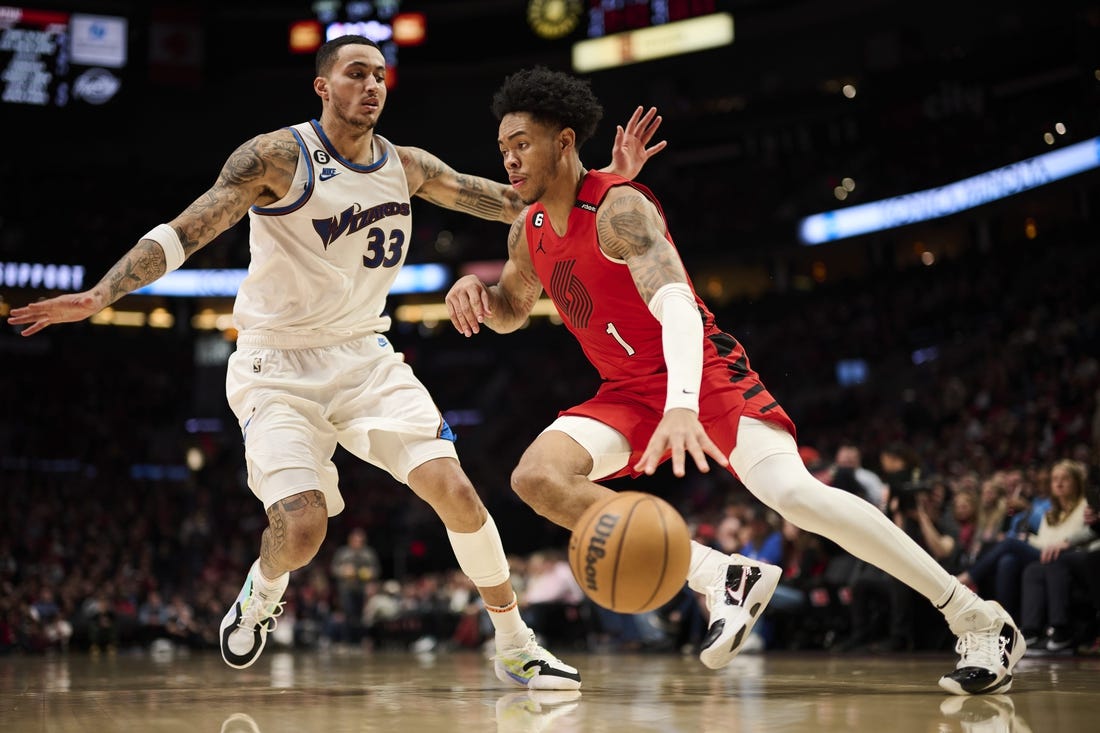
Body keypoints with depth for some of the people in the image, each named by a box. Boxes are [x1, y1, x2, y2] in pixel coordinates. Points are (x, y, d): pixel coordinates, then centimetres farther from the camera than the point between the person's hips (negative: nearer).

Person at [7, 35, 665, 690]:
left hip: (366, 358, 5)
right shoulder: (279, 157, -12)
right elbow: (184, 234, -16)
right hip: (279, 366, -4)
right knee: (301, 526, -21)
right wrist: (103, 293, -28)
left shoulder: (407, 166, 5)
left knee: (455, 490, -10)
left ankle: (516, 649, 7)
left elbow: (507, 200, 13)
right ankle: (261, 594, 17)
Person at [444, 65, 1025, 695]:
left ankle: (982, 620, -16)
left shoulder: (619, 207, -21)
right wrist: (476, 289, -4)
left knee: (793, 491, -27)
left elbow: (677, 304, -36)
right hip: (629, 392, 8)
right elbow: (511, 313, 22)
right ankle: (722, 576, -16)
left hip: (702, 372, -7)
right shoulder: (528, 232, 4)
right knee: (536, 477, -17)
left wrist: (682, 406, -54)